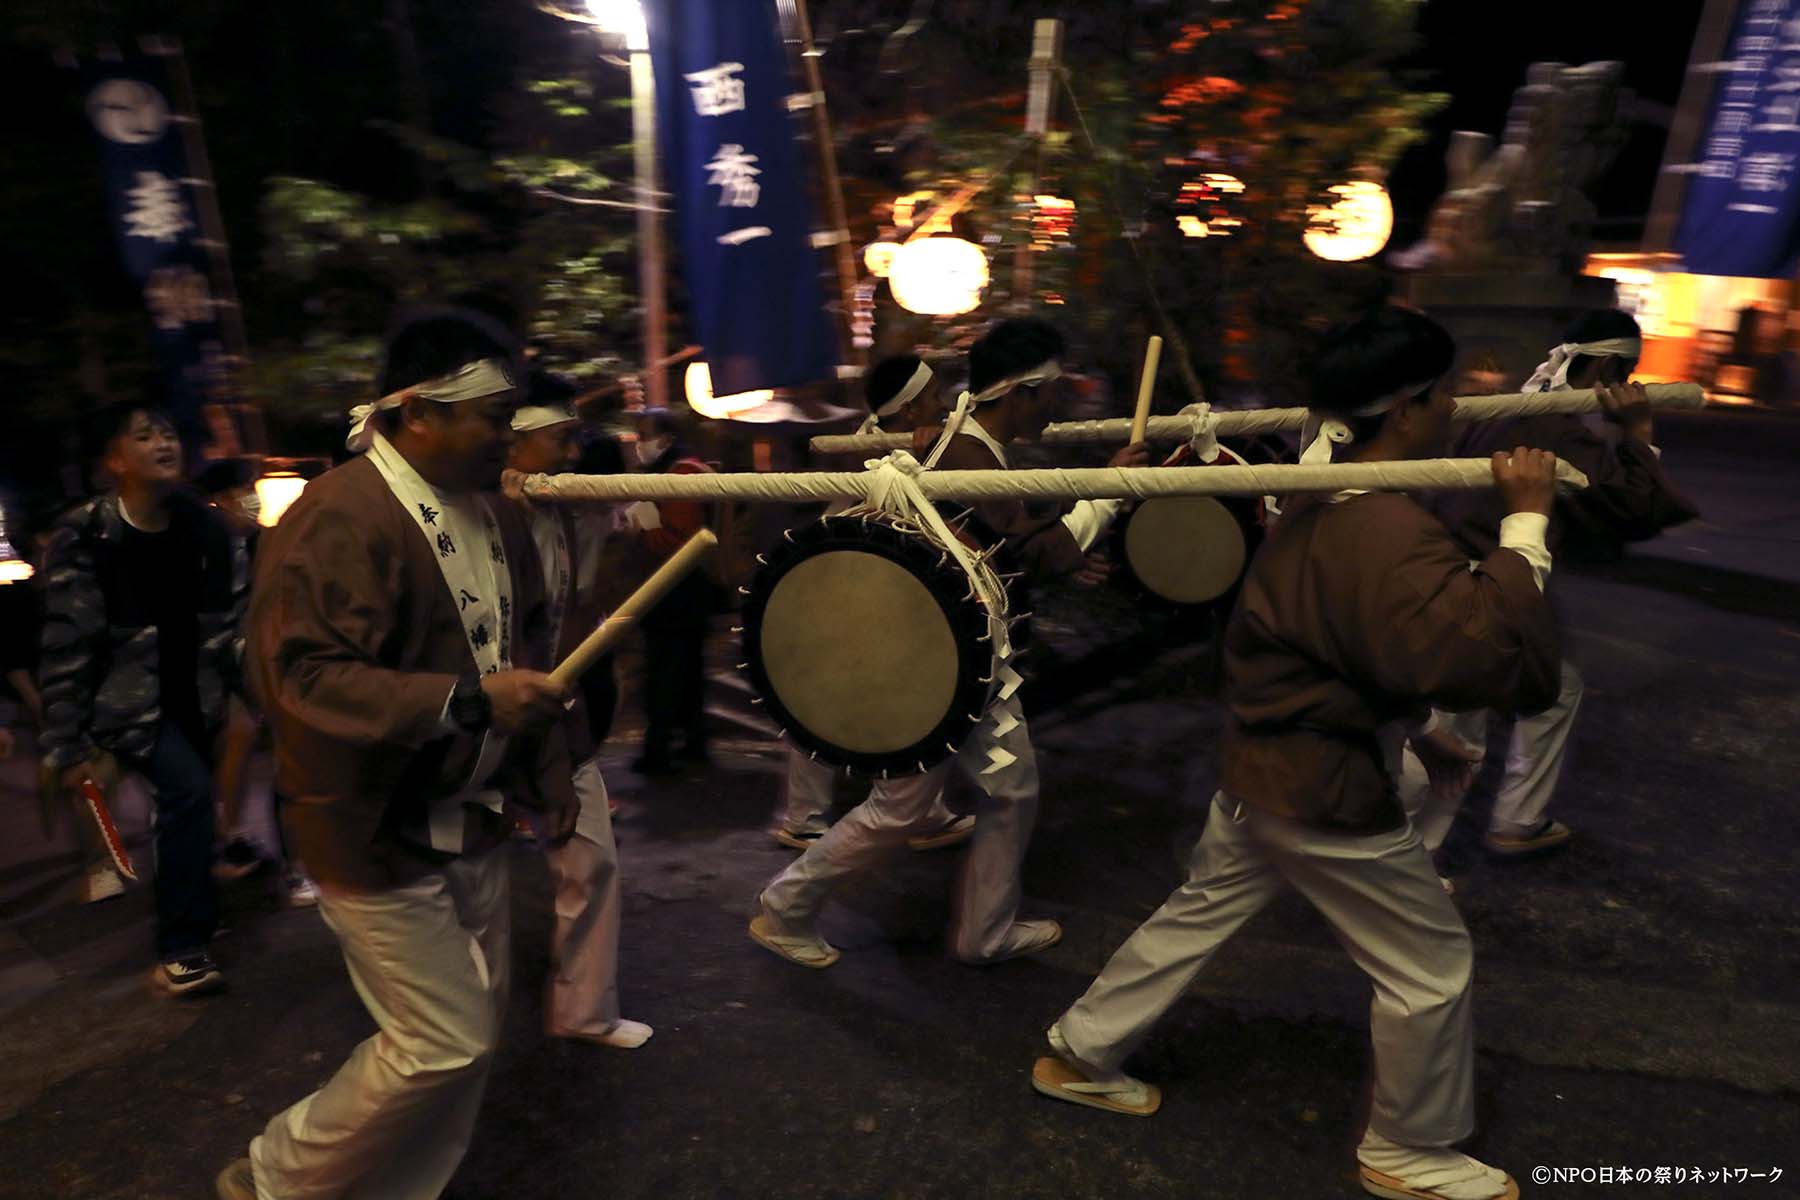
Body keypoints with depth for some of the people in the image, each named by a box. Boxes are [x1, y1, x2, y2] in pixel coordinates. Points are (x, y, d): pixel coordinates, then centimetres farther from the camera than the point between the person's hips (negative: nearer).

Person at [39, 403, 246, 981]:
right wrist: (68, 749, -11)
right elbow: (66, 649, -12)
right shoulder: (83, 539, -14)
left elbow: (238, 619, 4)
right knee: (188, 788, -22)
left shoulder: (205, 528, -1)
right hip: (129, 700, -5)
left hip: (195, 695, 5)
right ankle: (181, 950, -12)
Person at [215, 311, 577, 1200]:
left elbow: (528, 648, 16)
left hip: (469, 820, 8)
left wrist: (549, 775, 16)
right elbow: (297, 673, -27)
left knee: (477, 1027, 16)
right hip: (377, 833, -8)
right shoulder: (338, 518, -20)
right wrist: (466, 700, -33)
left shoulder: (493, 514, 7)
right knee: (442, 1043, -1)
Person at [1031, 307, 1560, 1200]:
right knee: (1431, 965, 12)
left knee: (1197, 915, 22)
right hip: (1326, 795, -9)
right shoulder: (1389, 539, -28)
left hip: (1262, 767, 9)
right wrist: (1525, 524, -26)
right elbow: (1515, 667, -32)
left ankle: (1080, 1054, 37)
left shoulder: (1325, 506, 3)